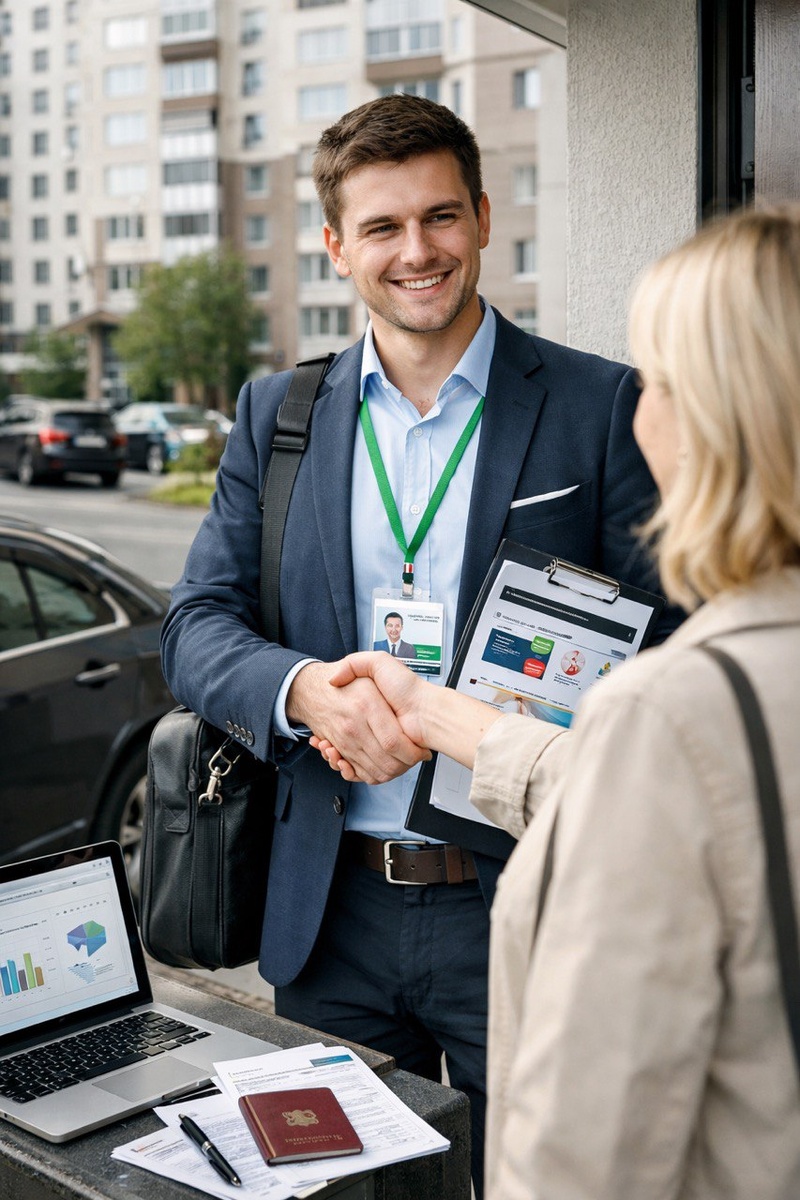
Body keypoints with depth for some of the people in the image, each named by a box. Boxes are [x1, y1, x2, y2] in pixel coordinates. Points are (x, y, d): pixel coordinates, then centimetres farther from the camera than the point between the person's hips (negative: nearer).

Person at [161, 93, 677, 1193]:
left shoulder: (602, 407, -4)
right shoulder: (276, 414, 6)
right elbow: (196, 624, 3)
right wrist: (306, 688, -20)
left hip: (523, 918, -3)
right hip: (331, 915, 3)